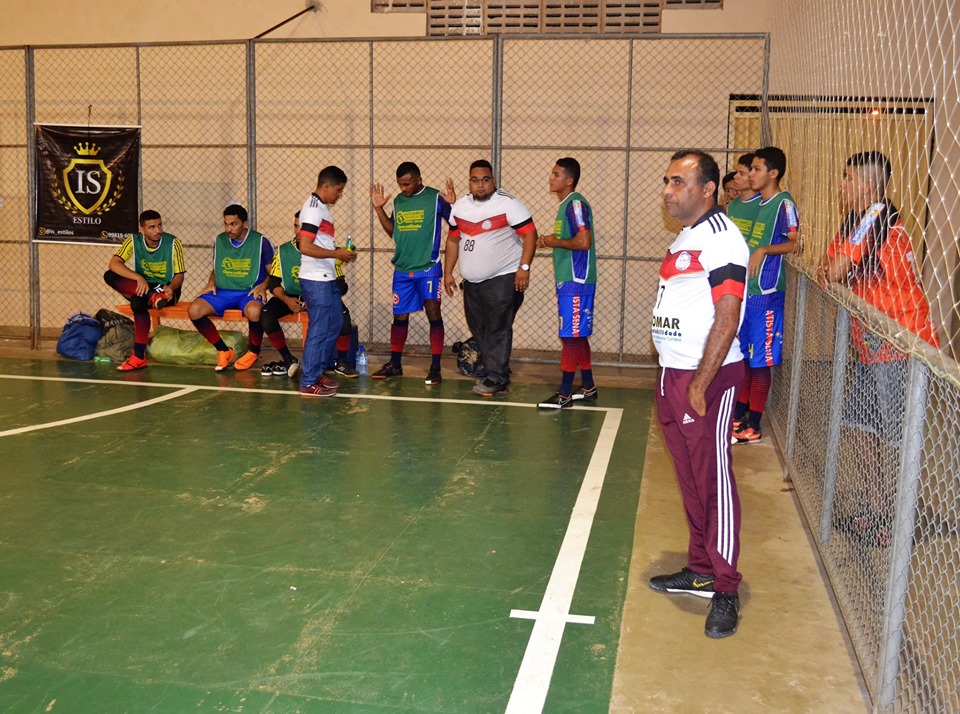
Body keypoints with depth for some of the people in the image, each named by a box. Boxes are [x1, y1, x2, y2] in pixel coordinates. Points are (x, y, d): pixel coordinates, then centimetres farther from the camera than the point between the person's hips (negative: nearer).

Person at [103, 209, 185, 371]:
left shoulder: (173, 243, -10)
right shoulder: (133, 241, -6)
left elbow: (179, 275, -6)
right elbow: (113, 264, -19)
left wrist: (171, 288, -30)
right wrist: (139, 278, -34)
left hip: (165, 290, -4)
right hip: (142, 288, 4)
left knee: (138, 303, -36)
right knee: (109, 275, -23)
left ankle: (139, 356, -31)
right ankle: (151, 297, -37)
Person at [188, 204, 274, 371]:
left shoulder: (261, 241, -3)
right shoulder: (219, 241, 9)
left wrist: (263, 286, -16)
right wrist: (211, 283, 3)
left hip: (249, 292, -4)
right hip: (222, 291, 4)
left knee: (253, 312, -39)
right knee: (194, 310, -21)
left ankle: (254, 351, -6)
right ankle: (224, 351, -2)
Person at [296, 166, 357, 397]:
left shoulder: (322, 208, 15)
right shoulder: (313, 209, -16)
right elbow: (305, 247, -23)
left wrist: (339, 251, 8)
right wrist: (337, 254, -16)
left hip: (327, 278, 10)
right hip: (316, 280, -10)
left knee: (335, 323, 17)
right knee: (319, 329, -5)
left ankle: (317, 372, 27)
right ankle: (308, 383, 3)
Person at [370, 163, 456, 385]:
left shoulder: (435, 198, -5)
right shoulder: (398, 201, 10)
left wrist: (452, 205, -23)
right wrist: (379, 209, 11)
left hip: (428, 267, -5)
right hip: (402, 269, 5)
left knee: (433, 313, -8)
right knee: (400, 316, 11)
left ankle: (435, 367, -1)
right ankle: (395, 364, 22)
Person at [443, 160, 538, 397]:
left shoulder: (507, 204, -10)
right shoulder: (460, 206, 11)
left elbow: (530, 233, -14)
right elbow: (453, 240, 18)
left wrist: (524, 267, -23)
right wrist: (447, 272, 14)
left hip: (504, 279, -7)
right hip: (472, 281, 7)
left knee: (498, 330, -8)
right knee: (478, 330, 12)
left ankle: (496, 380, -3)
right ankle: (493, 372, 24)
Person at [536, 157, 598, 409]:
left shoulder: (575, 204, -14)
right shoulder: (566, 204, 17)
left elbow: (583, 242, -24)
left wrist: (555, 242, -11)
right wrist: (550, 241, 9)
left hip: (575, 281, -10)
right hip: (569, 280, 10)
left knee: (570, 336, -6)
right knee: (577, 335, 15)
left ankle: (564, 394, -1)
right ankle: (588, 388, 24)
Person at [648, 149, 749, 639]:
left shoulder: (720, 239, -13)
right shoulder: (684, 239, 16)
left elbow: (727, 319, -19)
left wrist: (700, 385, -20)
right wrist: (672, 380, 16)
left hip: (706, 378, -9)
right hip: (673, 374, 9)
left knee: (714, 482, -3)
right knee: (690, 481, 15)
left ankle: (725, 591, 7)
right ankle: (700, 571, 27)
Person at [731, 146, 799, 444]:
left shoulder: (784, 203, -10)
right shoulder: (761, 204, 15)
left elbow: (793, 242, -18)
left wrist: (764, 250, -30)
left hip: (766, 293, -9)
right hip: (747, 290, 9)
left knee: (760, 362, -2)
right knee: (743, 356, 15)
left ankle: (753, 427, 5)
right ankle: (739, 416, 27)